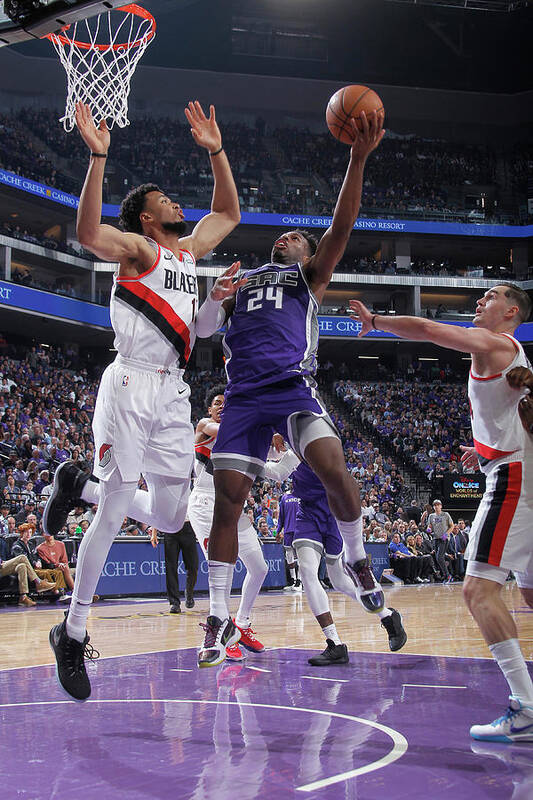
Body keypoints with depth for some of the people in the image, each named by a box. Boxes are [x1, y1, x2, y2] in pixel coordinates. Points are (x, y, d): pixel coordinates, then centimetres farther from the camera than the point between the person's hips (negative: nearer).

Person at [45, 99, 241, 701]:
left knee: (168, 517, 6)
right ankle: (72, 634, 4)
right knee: (113, 514, -8)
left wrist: (215, 152, 23)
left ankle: (79, 486, 28)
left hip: (173, 394, 7)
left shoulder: (188, 250, 21)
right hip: (130, 386, -7)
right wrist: (98, 157, -29)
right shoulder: (136, 248, -1)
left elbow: (228, 213, 35)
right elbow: (87, 233, -21)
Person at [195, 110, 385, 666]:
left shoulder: (310, 276, 19)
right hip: (244, 396, 3)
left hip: (294, 387, -3)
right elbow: (203, 328, 21)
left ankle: (356, 558, 5)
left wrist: (357, 161, -11)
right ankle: (219, 619, 3)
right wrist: (217, 293, -1)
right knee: (227, 498, -5)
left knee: (333, 471, -24)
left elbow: (341, 227, 3)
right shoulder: (241, 280, 29)